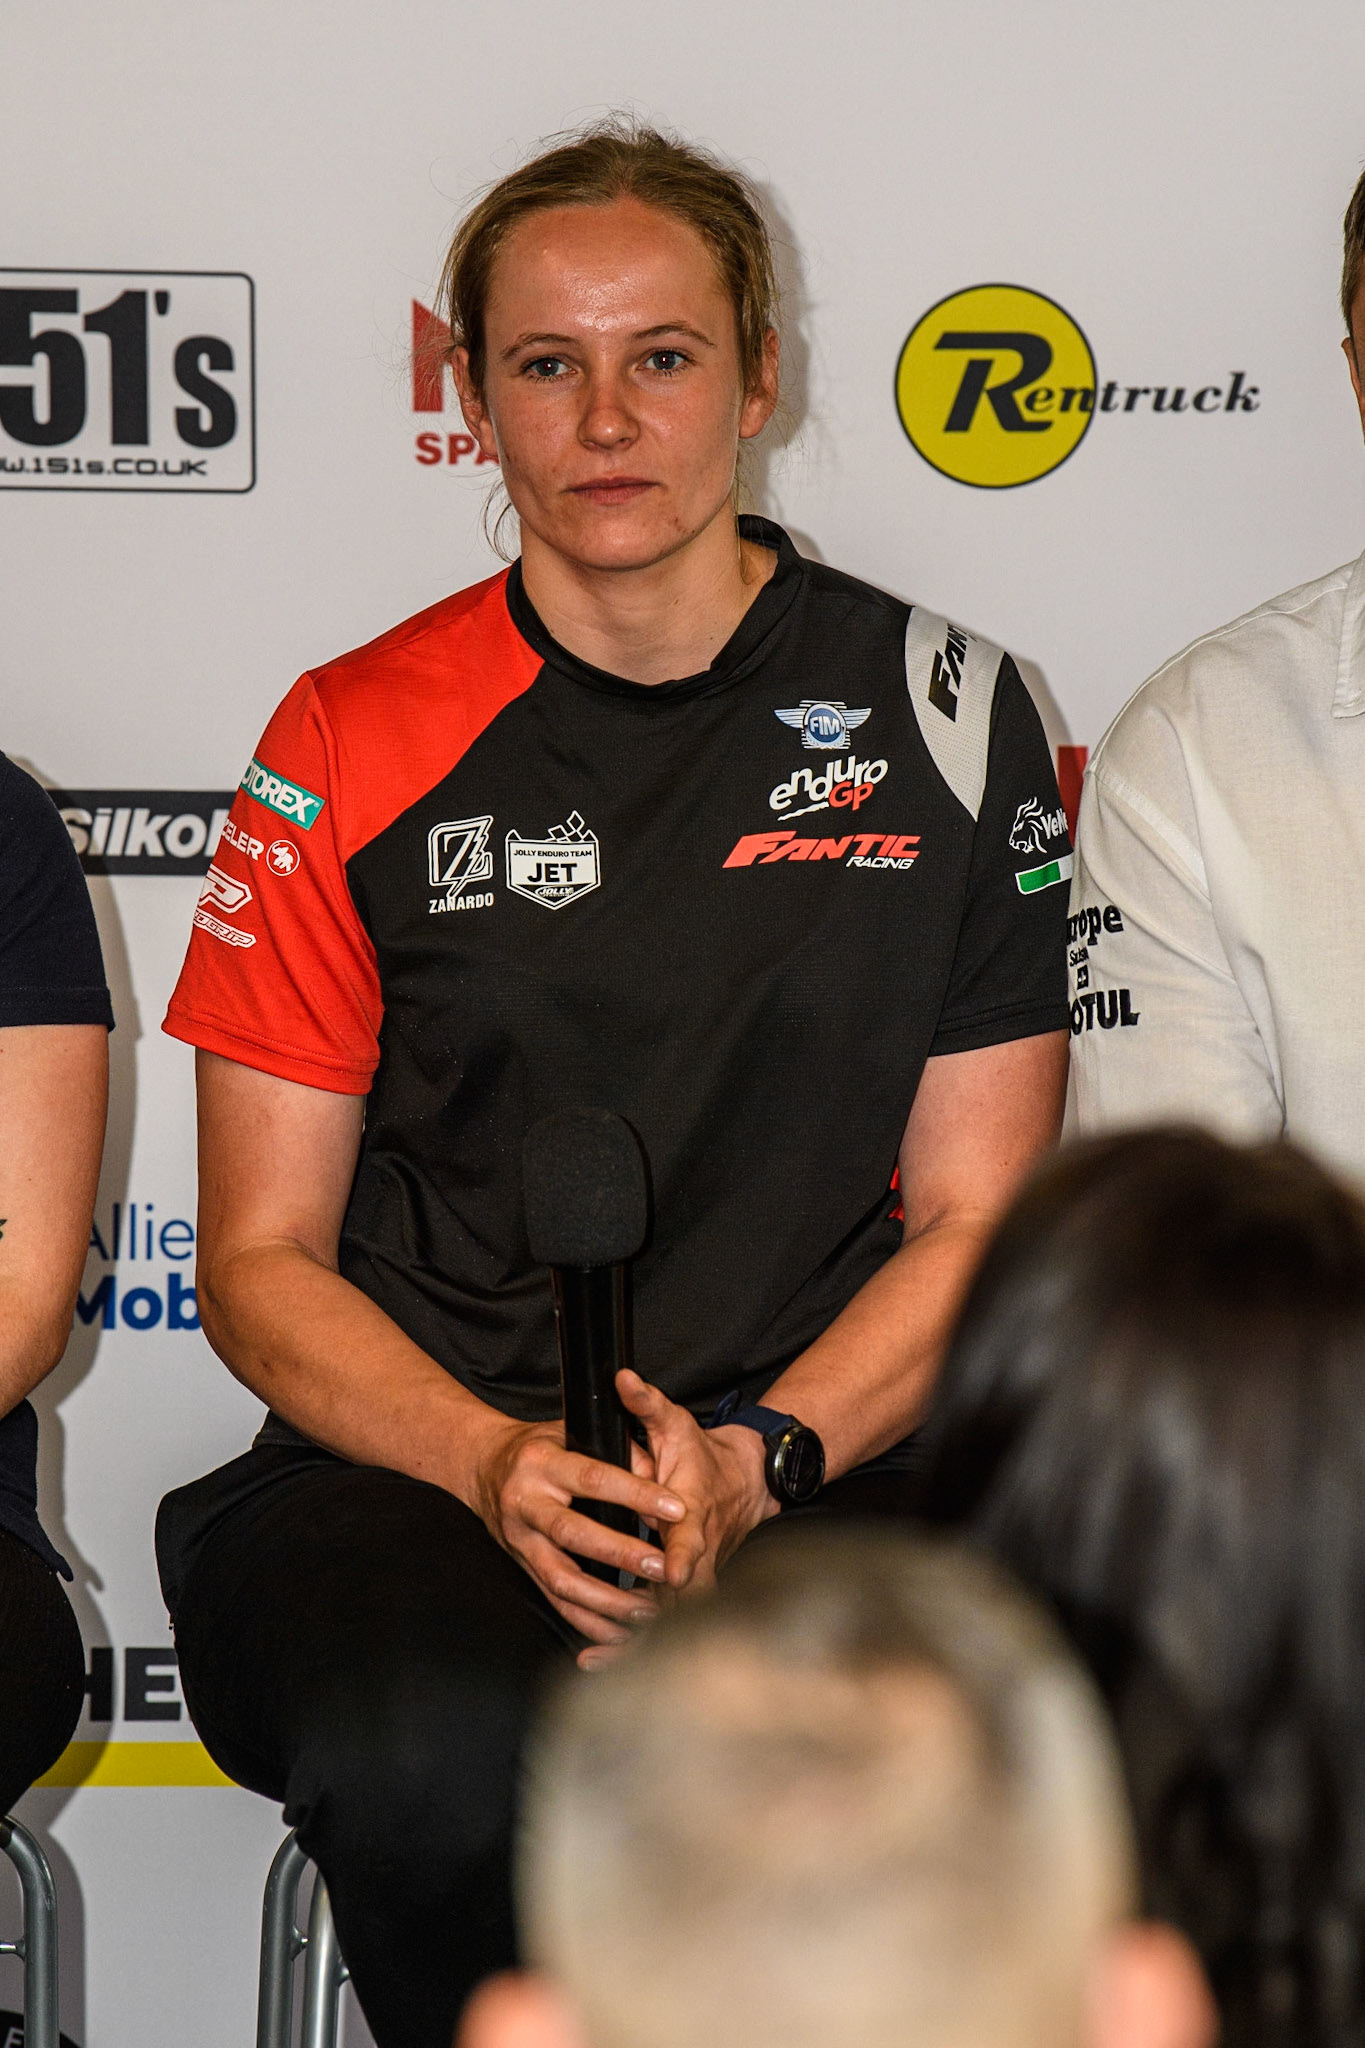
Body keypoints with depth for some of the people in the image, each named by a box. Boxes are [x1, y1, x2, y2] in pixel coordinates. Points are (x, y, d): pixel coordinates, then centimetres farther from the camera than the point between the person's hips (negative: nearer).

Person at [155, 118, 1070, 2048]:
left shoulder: (940, 712, 8)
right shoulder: (357, 746, 6)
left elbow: (972, 1221, 8)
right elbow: (260, 1260, 7)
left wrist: (753, 1462, -11)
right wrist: (498, 1461, -13)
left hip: (825, 1464, 1)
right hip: (410, 1464, 0)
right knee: (446, 1758, -35)